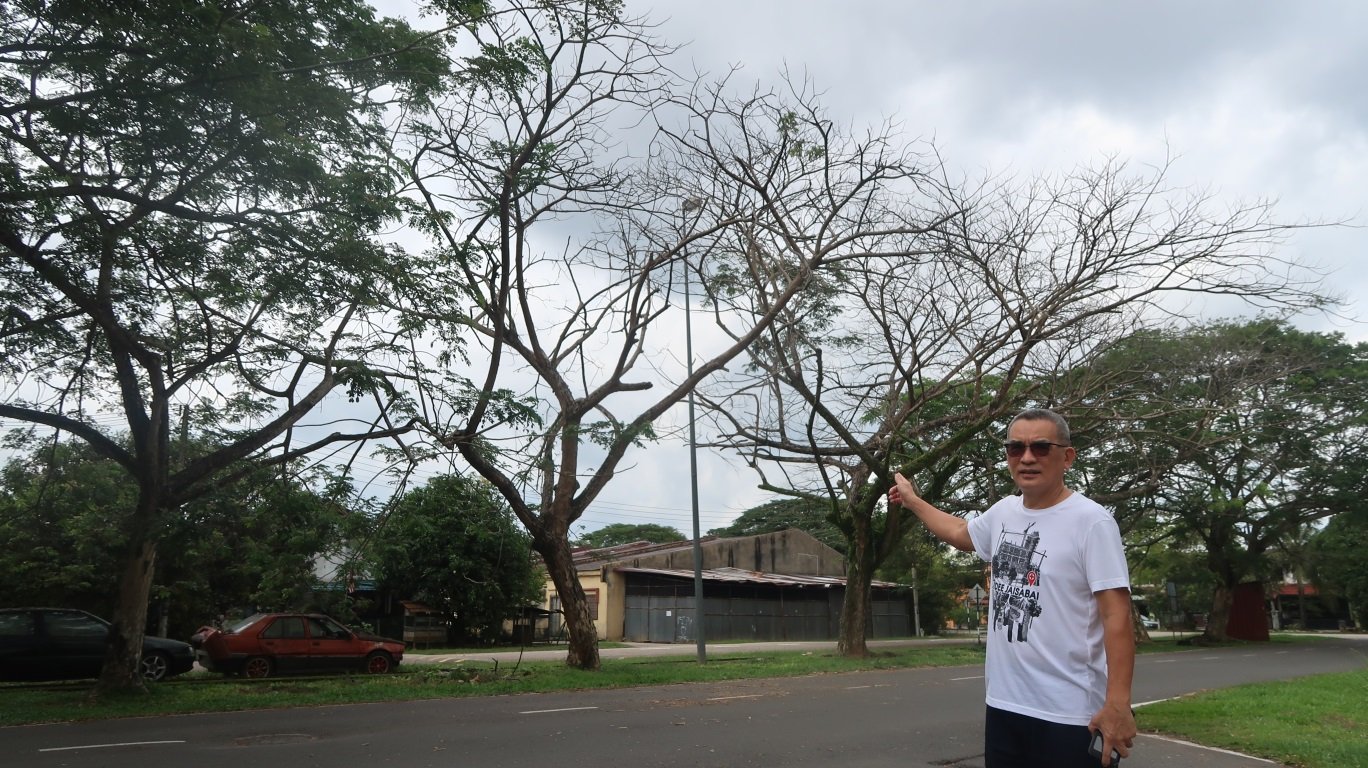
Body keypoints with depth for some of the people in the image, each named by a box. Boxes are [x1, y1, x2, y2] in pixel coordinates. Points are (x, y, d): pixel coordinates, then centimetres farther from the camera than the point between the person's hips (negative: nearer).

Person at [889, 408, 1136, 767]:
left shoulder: (1091, 521, -13)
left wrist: (1118, 703, -22)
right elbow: (959, 531, 29)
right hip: (1003, 703, 7)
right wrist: (911, 499, 37)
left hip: (1069, 715, -6)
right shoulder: (1003, 512, 8)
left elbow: (1117, 615, -16)